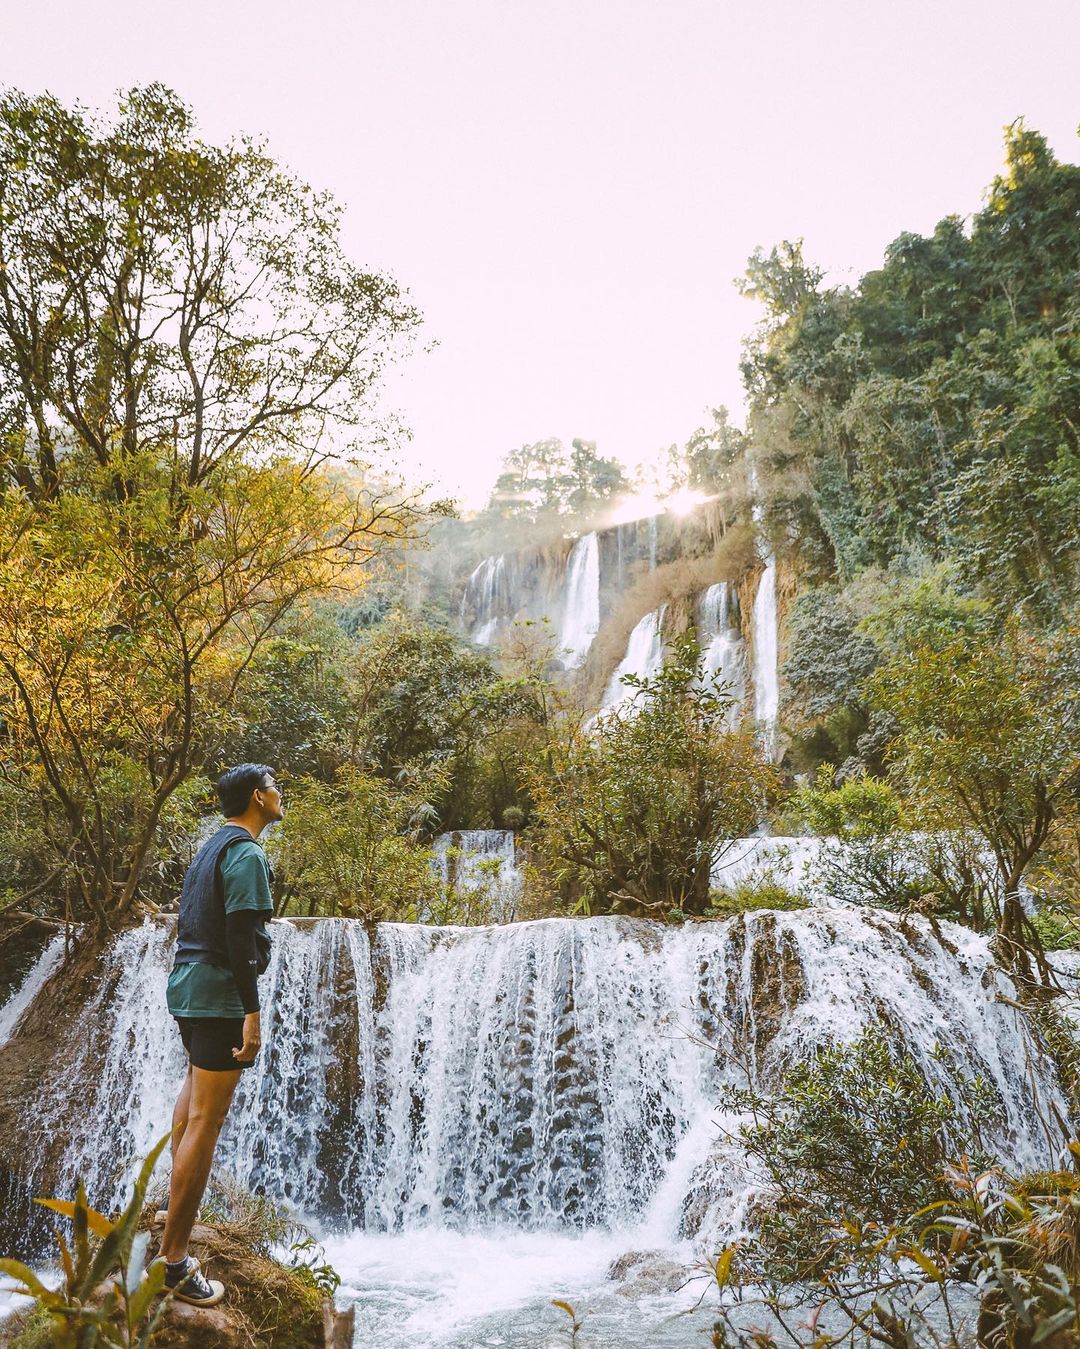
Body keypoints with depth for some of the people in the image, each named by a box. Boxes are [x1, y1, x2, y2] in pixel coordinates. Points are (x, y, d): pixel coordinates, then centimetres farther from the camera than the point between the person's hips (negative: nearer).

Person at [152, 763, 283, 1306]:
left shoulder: (211, 848, 13)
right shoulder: (246, 853, -16)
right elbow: (241, 937, -24)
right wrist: (251, 1013, -25)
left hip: (186, 987, 11)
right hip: (218, 997, -11)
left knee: (196, 1086, 29)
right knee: (205, 1122, -8)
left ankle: (176, 1199, 45)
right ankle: (174, 1257, -5)